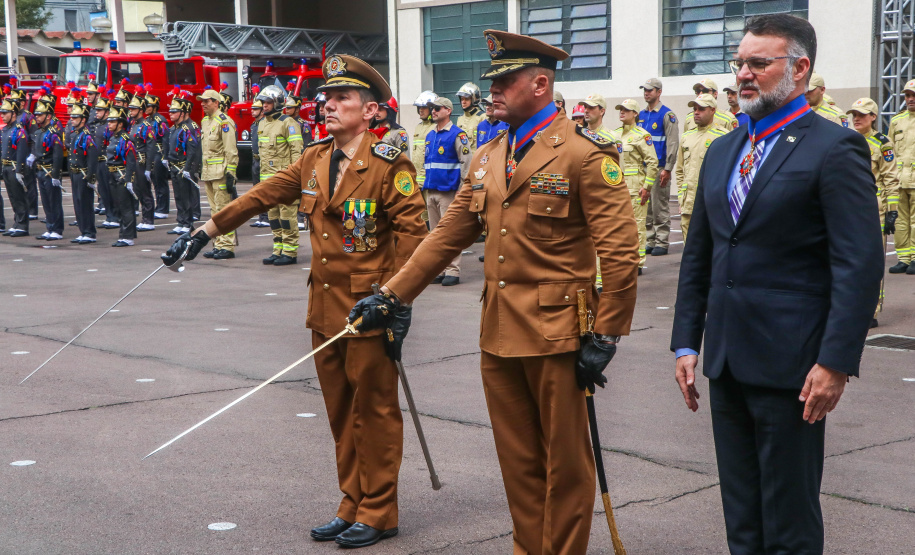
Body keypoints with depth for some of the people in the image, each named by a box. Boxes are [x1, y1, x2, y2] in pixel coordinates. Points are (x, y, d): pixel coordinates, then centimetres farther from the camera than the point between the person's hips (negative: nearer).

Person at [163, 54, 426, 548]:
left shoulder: (388, 164, -11)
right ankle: (352, 505, 26)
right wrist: (206, 230, 11)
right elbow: (262, 195, 13)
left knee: (373, 410, 2)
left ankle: (378, 513, 14)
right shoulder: (314, 160, 10)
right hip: (325, 307, 7)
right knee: (340, 413, 14)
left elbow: (411, 231, -13)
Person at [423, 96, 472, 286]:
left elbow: (467, 163, -9)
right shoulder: (430, 136, 16)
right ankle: (439, 269, 15)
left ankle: (453, 271, -4)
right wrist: (426, 188, 17)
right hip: (431, 190, 8)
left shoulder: (457, 135, -6)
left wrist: (461, 190, -13)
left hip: (448, 190, -7)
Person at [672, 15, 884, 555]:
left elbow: (861, 264, -14)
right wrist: (686, 343, 11)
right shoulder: (723, 150, 13)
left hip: (790, 363, -7)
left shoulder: (835, 148, -9)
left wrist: (837, 362, -19)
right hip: (726, 360, 7)